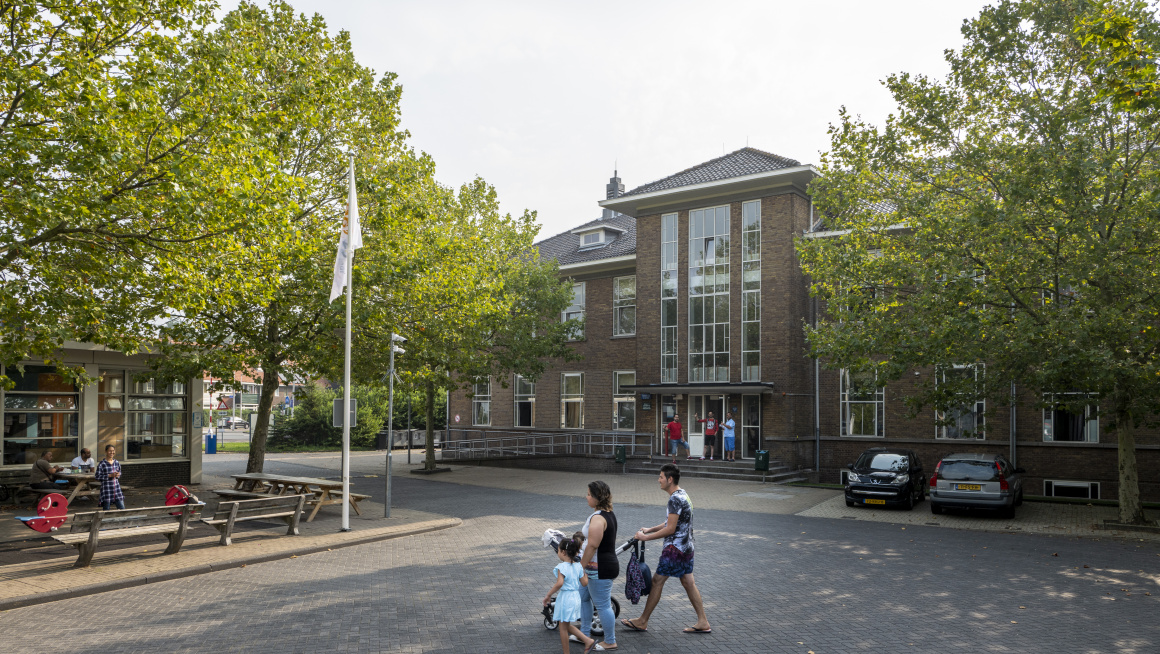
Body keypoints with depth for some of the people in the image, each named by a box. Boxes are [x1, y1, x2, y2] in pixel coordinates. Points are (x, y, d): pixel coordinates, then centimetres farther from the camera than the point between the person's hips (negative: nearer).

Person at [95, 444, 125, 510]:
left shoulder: (117, 463, 7)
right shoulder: (102, 464, -8)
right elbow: (98, 477, -10)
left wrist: (118, 475, -3)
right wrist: (110, 475, -18)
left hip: (116, 488, 4)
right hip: (106, 489, -4)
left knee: (122, 508, 2)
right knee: (106, 510, 3)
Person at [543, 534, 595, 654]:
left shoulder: (562, 567, -18)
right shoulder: (578, 566, 2)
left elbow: (559, 583, -31)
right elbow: (584, 583, 5)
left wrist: (548, 595, -22)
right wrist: (585, 571, 21)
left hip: (565, 598, -8)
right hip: (576, 596, 8)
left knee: (563, 627, 8)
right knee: (566, 625, 23)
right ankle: (588, 641, 17)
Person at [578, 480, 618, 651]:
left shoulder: (598, 518, -24)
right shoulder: (609, 514, 8)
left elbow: (592, 545, -26)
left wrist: (581, 566, -18)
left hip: (600, 569, -11)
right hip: (607, 562, 11)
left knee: (603, 605, 2)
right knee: (583, 597, 22)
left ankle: (610, 642, 15)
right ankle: (585, 633, 34)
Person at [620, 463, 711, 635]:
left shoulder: (675, 499, -20)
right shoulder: (682, 494, 11)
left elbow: (670, 529, -22)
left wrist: (645, 537, -15)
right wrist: (650, 529, 15)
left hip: (675, 548, -10)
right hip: (686, 547, 10)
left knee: (657, 582, 0)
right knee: (688, 582, 13)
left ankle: (642, 622, 9)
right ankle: (703, 622, 16)